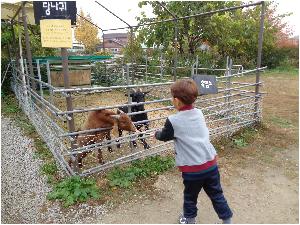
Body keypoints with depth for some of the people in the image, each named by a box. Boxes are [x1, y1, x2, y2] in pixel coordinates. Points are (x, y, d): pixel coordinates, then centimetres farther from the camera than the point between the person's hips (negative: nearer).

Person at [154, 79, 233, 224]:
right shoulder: (199, 113, 3)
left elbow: (164, 137, 5)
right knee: (217, 194, 20)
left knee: (190, 197, 20)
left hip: (192, 169, -4)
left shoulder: (173, 121, -13)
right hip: (210, 163, 4)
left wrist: (156, 134, 26)